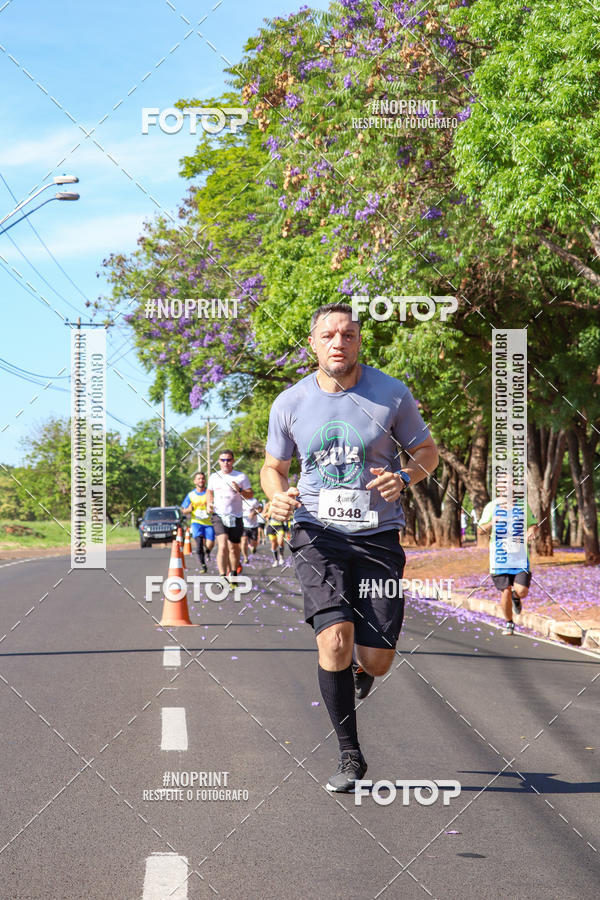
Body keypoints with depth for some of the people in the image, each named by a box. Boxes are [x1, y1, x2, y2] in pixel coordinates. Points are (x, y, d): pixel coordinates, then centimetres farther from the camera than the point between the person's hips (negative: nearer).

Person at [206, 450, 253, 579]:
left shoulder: (241, 477, 1)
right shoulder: (214, 477, 9)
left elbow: (250, 495, 1)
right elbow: (209, 491, 26)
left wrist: (240, 490, -18)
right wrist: (209, 503, 8)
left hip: (235, 517, 0)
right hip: (219, 516, 0)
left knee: (233, 548, 8)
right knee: (223, 546, -18)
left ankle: (233, 573, 30)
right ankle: (222, 576, -23)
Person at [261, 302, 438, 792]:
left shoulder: (392, 394, -3)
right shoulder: (290, 403, 1)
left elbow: (427, 451, 9)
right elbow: (274, 466, 15)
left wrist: (403, 477, -13)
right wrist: (278, 495, -8)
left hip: (378, 535, 0)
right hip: (318, 532, 0)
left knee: (376, 660, -2)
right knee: (334, 638, -20)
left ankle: (361, 670, 40)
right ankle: (350, 757, -4)